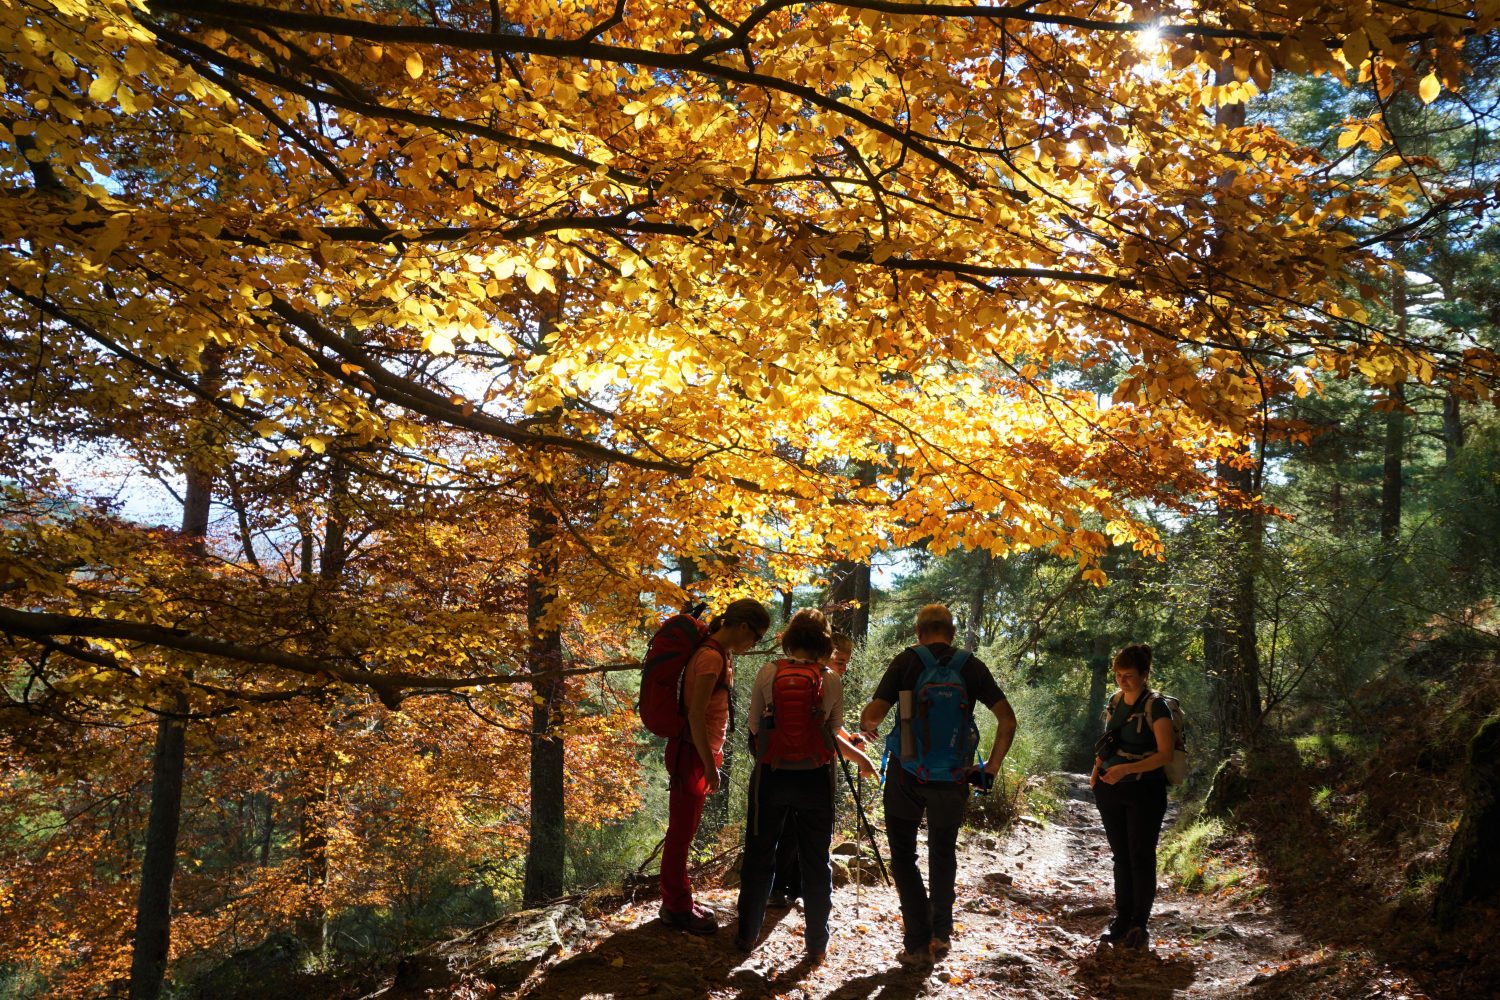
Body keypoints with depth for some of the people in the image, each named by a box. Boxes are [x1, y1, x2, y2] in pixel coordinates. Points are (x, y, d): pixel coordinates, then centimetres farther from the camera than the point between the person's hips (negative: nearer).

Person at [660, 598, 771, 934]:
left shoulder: (720, 654, 9)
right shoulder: (711, 657, -21)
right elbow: (696, 714, -23)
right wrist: (710, 765, -18)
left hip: (700, 752, 9)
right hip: (691, 754, -9)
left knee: (685, 830, 17)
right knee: (681, 832, 3)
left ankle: (678, 902, 28)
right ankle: (677, 907, 15)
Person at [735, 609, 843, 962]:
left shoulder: (767, 674, -7)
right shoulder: (832, 681, -8)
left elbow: (754, 727, 0)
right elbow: (834, 731, 1)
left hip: (771, 776, 0)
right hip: (815, 778, 0)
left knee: (758, 857, 14)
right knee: (815, 863, 11)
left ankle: (747, 935, 24)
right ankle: (817, 945, 18)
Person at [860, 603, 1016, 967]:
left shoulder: (908, 660, -4)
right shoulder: (971, 665, 2)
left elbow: (871, 715, -12)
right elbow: (1007, 720, -3)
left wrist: (867, 726, 11)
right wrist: (991, 768, 6)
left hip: (907, 773, -2)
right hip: (953, 777, 2)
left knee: (903, 855, 10)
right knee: (943, 854, 22)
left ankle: (918, 943, 6)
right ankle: (941, 933, 24)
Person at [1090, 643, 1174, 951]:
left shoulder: (1155, 707, -10)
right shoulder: (1114, 703, 9)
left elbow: (1165, 754, -16)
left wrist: (1127, 769, -26)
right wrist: (1097, 769, 3)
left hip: (1144, 791, -6)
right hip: (1110, 791, 6)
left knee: (1141, 857, 0)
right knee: (1120, 856, 11)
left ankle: (1140, 925, 8)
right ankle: (1122, 919, 18)